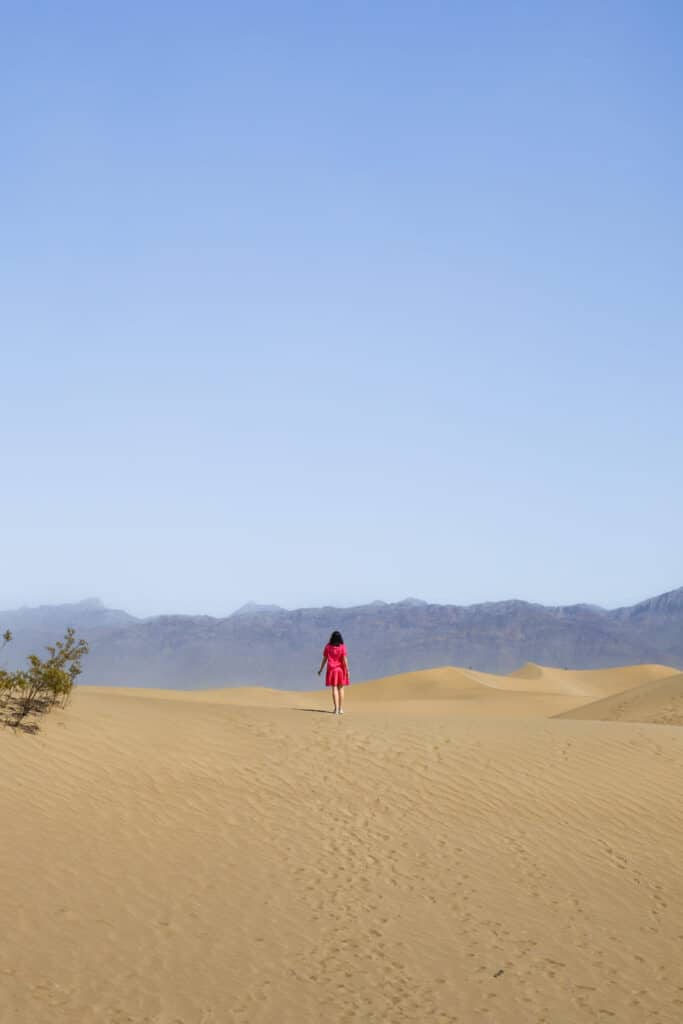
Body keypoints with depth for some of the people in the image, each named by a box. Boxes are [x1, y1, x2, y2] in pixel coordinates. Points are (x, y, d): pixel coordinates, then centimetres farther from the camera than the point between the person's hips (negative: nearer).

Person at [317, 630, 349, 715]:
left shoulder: (328, 647, -2)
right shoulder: (342, 647, -7)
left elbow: (324, 659, 1)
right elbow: (344, 659, -12)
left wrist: (320, 669, 11)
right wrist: (347, 670, -9)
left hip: (331, 670, 0)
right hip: (340, 669, 0)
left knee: (334, 688, -1)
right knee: (341, 689, 9)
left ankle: (336, 709, -9)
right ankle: (341, 709, 9)